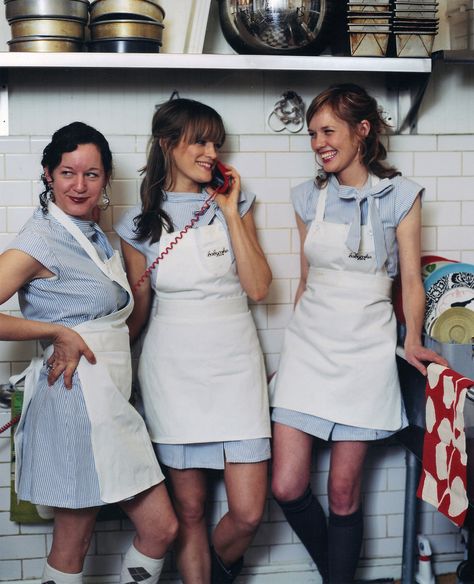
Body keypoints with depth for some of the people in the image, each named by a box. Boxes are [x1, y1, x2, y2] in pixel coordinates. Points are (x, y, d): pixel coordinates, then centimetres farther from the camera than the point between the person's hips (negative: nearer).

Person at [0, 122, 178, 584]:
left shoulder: (95, 236, 15)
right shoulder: (42, 238, -11)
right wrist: (57, 333, -14)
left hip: (110, 403, 9)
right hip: (77, 401, -8)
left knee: (161, 528, 8)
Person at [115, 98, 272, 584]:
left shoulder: (235, 205, 7)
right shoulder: (140, 223, 4)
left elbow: (257, 288, -4)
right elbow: (138, 310, 12)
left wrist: (230, 210, -5)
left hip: (234, 363, 1)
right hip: (173, 369, -1)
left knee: (248, 514, -3)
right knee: (189, 511, 5)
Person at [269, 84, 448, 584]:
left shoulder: (400, 196, -2)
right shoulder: (309, 197, 8)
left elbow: (410, 279, 0)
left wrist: (413, 341, -14)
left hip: (364, 350, -3)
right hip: (308, 346, 3)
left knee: (343, 490, 0)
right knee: (287, 487, -3)